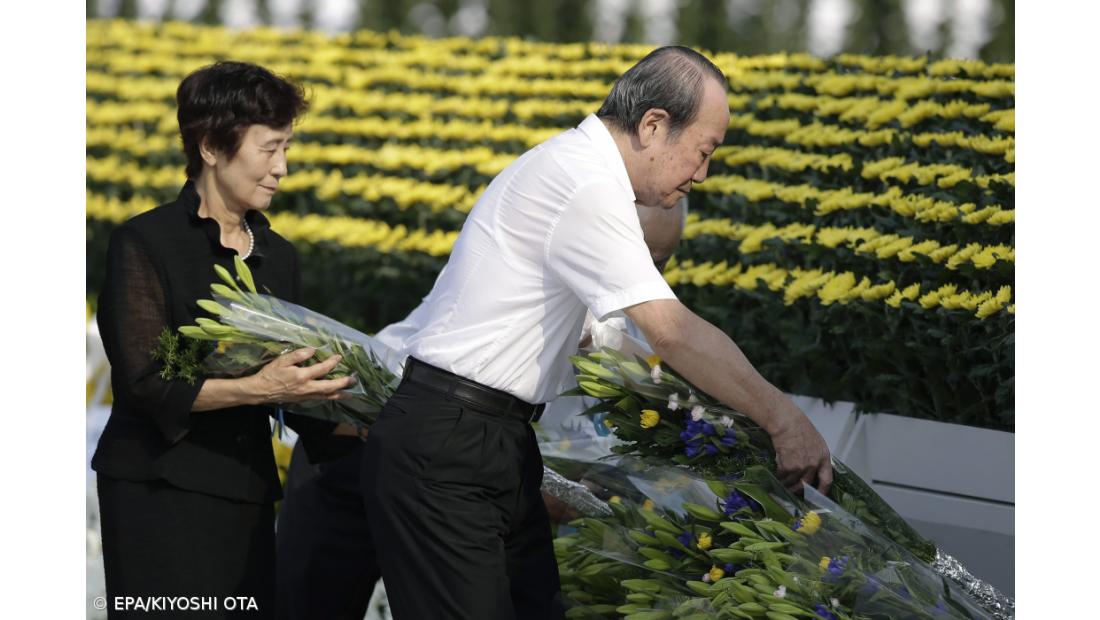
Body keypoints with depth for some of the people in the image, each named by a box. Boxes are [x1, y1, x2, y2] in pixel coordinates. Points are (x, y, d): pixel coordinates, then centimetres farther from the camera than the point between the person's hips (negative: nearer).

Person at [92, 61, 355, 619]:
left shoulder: (279, 258, 14)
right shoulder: (144, 243, -6)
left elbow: (290, 386, 14)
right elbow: (147, 384, -14)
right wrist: (256, 388, -26)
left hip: (246, 496, 6)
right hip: (161, 494, -6)